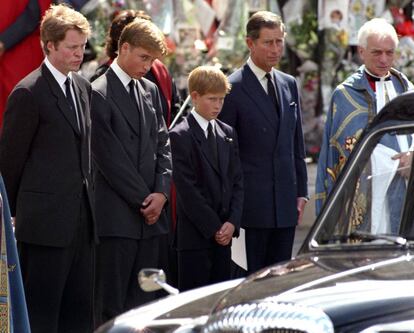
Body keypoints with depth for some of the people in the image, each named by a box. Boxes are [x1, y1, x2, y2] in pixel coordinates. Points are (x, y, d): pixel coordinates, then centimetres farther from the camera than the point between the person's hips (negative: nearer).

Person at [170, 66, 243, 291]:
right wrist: (213, 227, -12)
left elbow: (237, 181, 11)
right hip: (195, 234, -6)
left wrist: (232, 222, -4)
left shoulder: (228, 134, 14)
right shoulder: (181, 136, -6)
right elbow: (186, 188, -11)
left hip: (224, 233, 6)